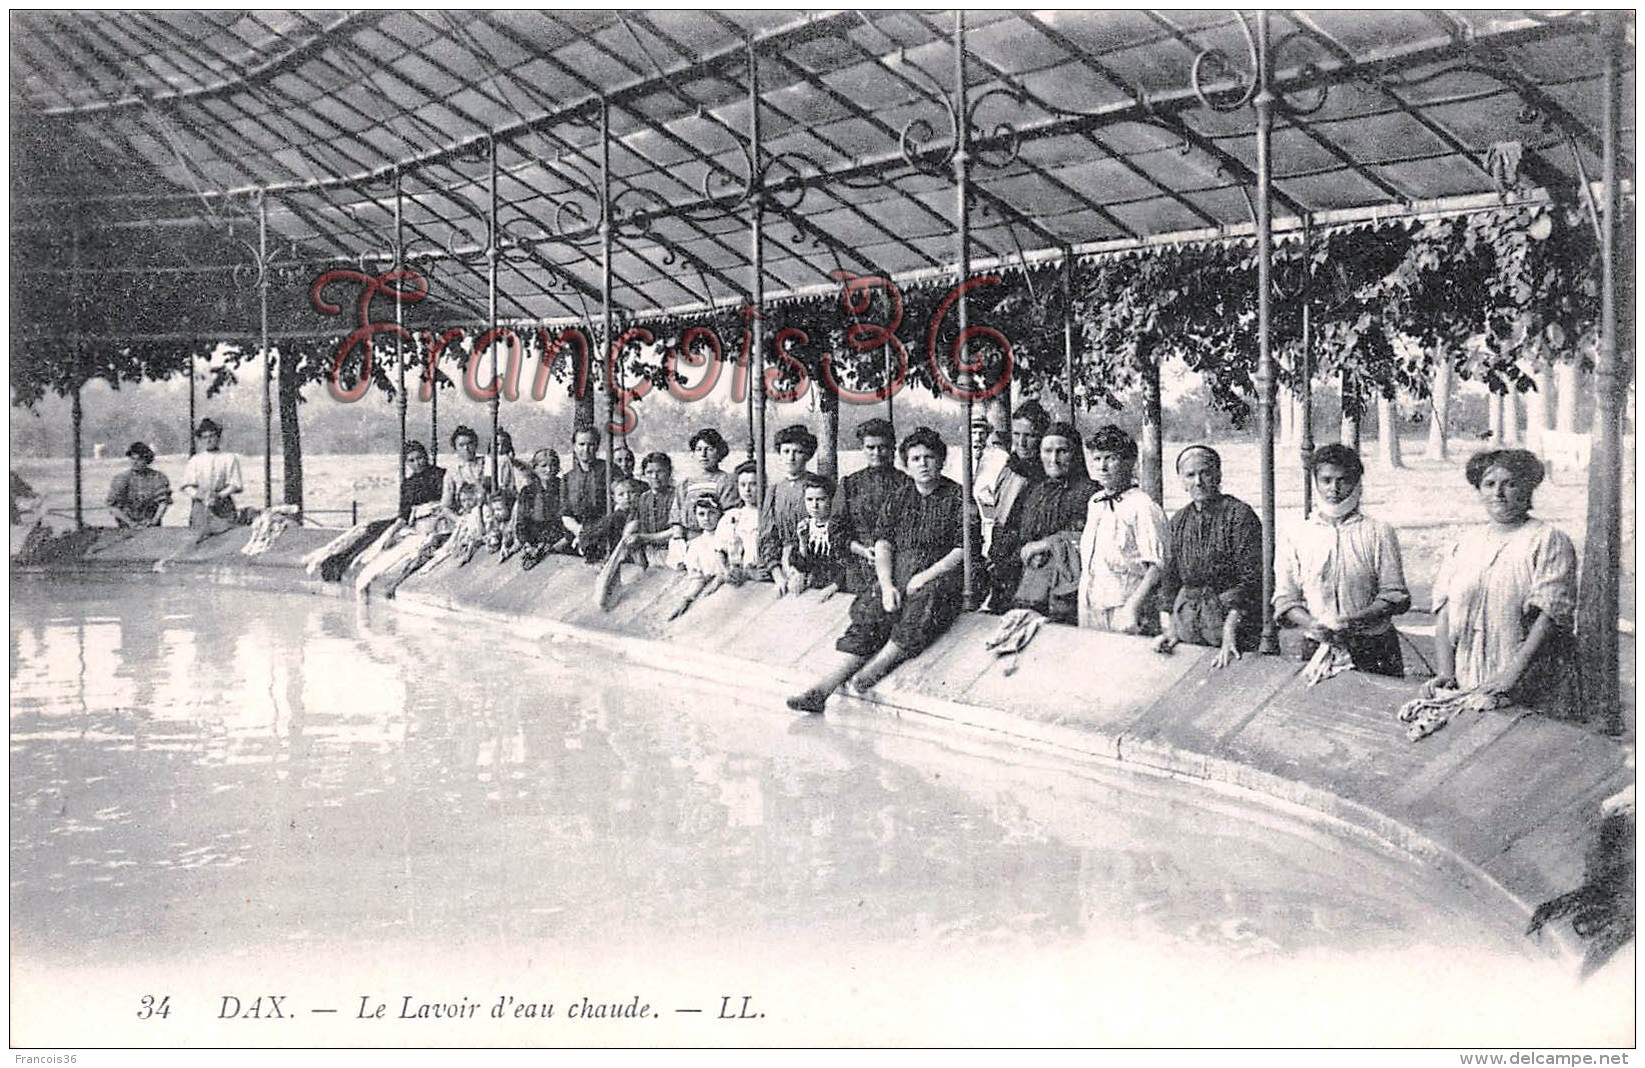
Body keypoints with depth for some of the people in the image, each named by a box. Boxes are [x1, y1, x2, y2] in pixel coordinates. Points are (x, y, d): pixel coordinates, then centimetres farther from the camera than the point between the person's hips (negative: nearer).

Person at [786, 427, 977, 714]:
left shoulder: (957, 497, 5)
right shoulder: (899, 499, 19)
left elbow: (964, 549, -2)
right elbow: (883, 543, 10)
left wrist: (925, 577, -12)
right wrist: (887, 585, -7)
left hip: (941, 580, -3)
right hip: (898, 580, 4)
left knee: (924, 600, -38)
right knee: (868, 615, -21)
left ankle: (875, 667, -40)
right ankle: (822, 688, -33)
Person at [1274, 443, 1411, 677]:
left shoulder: (1379, 533, 3)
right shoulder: (1295, 538, 6)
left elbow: (1395, 596, -1)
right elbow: (1285, 600, 4)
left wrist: (1355, 620, -17)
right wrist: (1312, 625, -15)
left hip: (1374, 652, -1)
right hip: (1317, 648, 1)